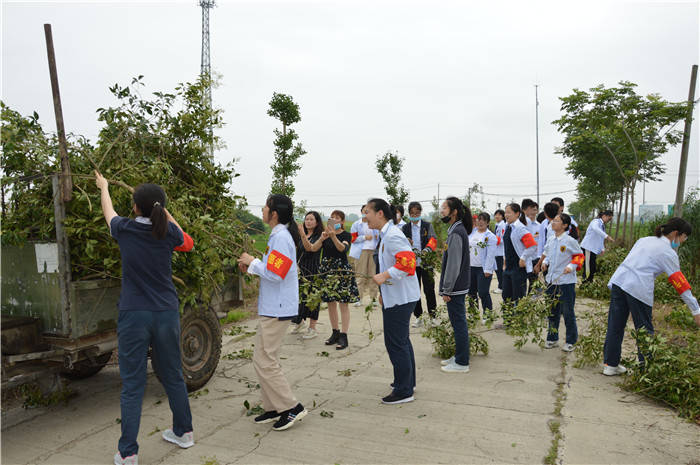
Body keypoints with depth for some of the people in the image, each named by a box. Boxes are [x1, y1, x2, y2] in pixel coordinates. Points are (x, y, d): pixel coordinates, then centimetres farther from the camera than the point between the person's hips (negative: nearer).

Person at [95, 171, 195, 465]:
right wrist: (163, 211, 20)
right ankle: (184, 432, 30)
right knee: (173, 376, 16)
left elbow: (108, 211, 17)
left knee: (132, 385, 4)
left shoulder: (125, 229, -6)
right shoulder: (169, 232, -4)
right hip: (167, 314, 2)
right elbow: (187, 244, 21)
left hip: (133, 316, -2)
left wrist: (103, 186, 37)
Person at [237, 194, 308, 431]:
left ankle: (292, 407, 4)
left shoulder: (281, 237, -17)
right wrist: (252, 267, 10)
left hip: (277, 310, -11)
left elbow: (274, 274, -23)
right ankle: (274, 407, 25)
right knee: (264, 359, 16)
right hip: (272, 307, 11)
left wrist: (253, 262, -9)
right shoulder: (280, 235, 15)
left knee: (264, 361, -6)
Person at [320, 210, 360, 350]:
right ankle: (335, 333, 22)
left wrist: (333, 236, -34)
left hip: (342, 270, -4)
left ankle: (343, 336, 0)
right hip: (327, 269, 5)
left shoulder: (346, 235, -2)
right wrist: (322, 238, -24)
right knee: (331, 303, 10)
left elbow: (343, 248, -22)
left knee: (343, 303, -4)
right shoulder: (326, 233, 9)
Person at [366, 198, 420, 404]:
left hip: (399, 299, -11)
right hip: (396, 296, 11)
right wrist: (384, 291, 24)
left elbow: (408, 261, -29)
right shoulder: (386, 234, 15)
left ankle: (404, 391, 8)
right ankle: (408, 381, 36)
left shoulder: (392, 235, -18)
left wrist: (383, 276, -28)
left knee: (396, 343, -3)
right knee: (402, 341, 21)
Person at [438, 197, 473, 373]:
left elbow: (454, 264, -21)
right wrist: (446, 288, 20)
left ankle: (462, 363, 8)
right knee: (458, 322, 17)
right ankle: (459, 357, 28)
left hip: (455, 288, -10)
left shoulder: (456, 233, -19)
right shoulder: (457, 230, 13)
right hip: (458, 287, 10)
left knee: (459, 323, -1)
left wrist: (447, 290, -17)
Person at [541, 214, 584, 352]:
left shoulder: (570, 241, -10)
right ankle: (552, 338, 26)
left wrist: (572, 266, -17)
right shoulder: (550, 240, 8)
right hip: (551, 280, 6)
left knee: (568, 312, 3)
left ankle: (571, 341, 16)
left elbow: (579, 256, -3)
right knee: (552, 311, 14)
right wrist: (545, 262, 4)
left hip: (566, 282, -6)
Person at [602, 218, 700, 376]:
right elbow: (680, 284, 2)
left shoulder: (644, 239, 21)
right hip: (639, 289, -6)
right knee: (645, 331, 8)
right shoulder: (669, 253, 2)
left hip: (618, 280, 6)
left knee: (615, 326, 10)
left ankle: (610, 364, 17)